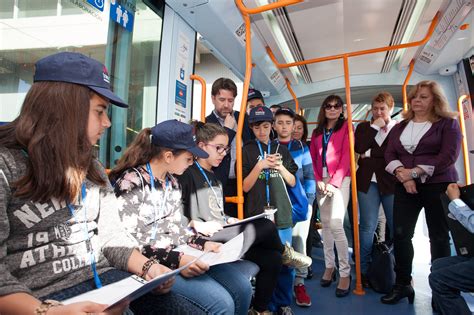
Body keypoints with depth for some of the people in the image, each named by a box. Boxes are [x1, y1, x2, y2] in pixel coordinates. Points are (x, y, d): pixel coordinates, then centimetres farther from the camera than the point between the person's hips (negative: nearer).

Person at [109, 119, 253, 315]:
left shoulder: (172, 182, 12)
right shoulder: (131, 182, -15)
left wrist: (202, 243, 0)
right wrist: (174, 259, -27)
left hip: (182, 255, 8)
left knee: (242, 288, -1)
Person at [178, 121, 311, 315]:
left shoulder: (214, 177, 20)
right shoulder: (188, 173, -7)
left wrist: (228, 220, 4)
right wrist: (198, 226, -22)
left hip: (224, 235, 9)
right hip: (206, 240, -9)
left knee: (273, 259, -5)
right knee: (266, 226, -20)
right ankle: (284, 252, 13)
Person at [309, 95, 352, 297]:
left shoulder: (346, 127, 2)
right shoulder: (317, 131, 17)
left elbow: (346, 156, -7)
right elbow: (313, 158, 11)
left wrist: (334, 182, -13)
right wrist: (319, 180, -3)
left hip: (340, 179, -5)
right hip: (322, 180, 5)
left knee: (336, 224, -14)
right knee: (325, 224, 7)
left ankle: (345, 273, -5)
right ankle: (329, 266, 17)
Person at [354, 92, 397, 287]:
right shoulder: (364, 127, 14)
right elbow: (359, 148, -4)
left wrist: (370, 154, -5)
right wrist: (375, 127, -1)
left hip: (391, 181, -1)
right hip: (368, 181, 1)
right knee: (367, 227, 2)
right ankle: (363, 270, 12)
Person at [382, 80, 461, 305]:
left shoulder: (448, 123, 2)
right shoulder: (399, 127, 14)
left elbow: (449, 155, -11)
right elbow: (389, 154, 5)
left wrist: (415, 172, -16)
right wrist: (402, 173, -14)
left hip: (438, 185, -3)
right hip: (405, 186, 3)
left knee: (439, 236, 3)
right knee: (400, 234, -3)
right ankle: (403, 284, 10)